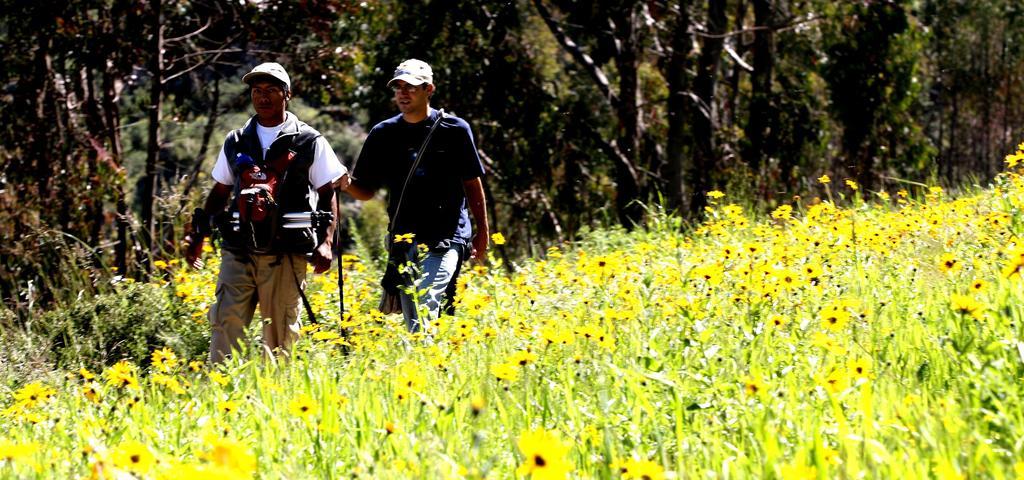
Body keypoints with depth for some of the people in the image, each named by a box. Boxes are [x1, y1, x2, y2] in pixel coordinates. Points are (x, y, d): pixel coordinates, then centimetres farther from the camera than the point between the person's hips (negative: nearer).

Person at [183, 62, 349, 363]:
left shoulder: (309, 142, 5)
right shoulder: (235, 143, 15)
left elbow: (328, 195, 5)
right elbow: (220, 192, 24)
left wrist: (325, 243, -7)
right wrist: (198, 236, 15)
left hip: (284, 256, -3)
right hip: (238, 252, 3)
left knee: (279, 332, 0)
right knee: (226, 325, -7)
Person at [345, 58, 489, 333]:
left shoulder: (454, 130, 1)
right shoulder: (383, 135, 8)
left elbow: (472, 184, 9)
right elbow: (366, 190, 12)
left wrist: (482, 234, 9)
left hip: (446, 240, -4)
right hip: (403, 242, 4)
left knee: (425, 306, -22)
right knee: (413, 323, 5)